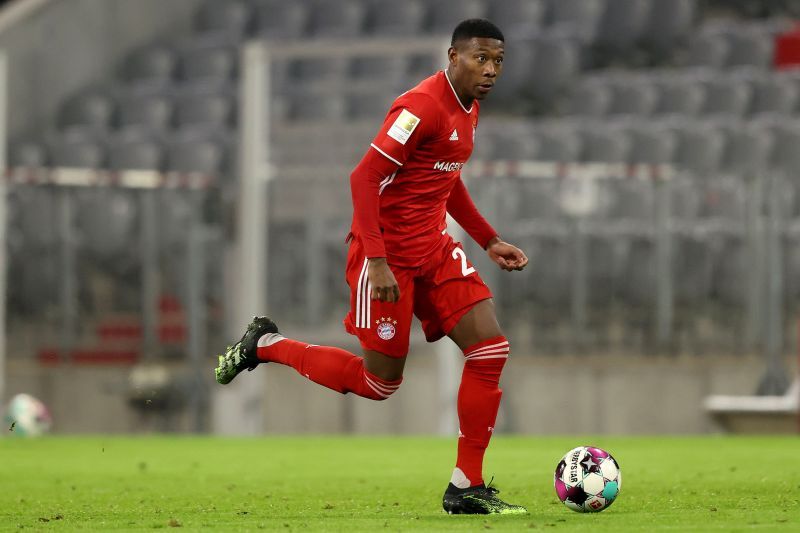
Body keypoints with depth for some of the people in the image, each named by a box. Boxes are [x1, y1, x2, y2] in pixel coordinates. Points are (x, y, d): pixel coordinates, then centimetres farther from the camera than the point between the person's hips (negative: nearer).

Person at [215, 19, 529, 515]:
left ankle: (466, 488, -1)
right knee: (380, 382, 0)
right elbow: (365, 177, -24)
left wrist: (490, 240, 20)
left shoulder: (468, 108, 9)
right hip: (388, 253, -9)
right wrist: (377, 262, -28)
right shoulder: (421, 106, -21)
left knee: (491, 348, -6)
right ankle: (266, 345, 20)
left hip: (434, 248, 9)